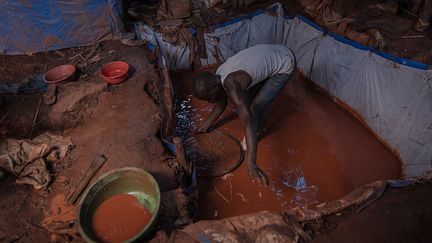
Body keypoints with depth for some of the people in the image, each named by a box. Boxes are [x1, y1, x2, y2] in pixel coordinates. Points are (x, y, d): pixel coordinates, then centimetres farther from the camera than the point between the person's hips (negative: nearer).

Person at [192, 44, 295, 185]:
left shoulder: (231, 85, -38)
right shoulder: (217, 77, -10)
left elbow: (249, 122, -47)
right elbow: (222, 101, 9)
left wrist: (251, 164, -52)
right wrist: (206, 125, 13)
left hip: (284, 63, -8)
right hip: (269, 54, 8)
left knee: (257, 105, -15)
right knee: (243, 95, 6)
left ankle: (254, 132, 12)